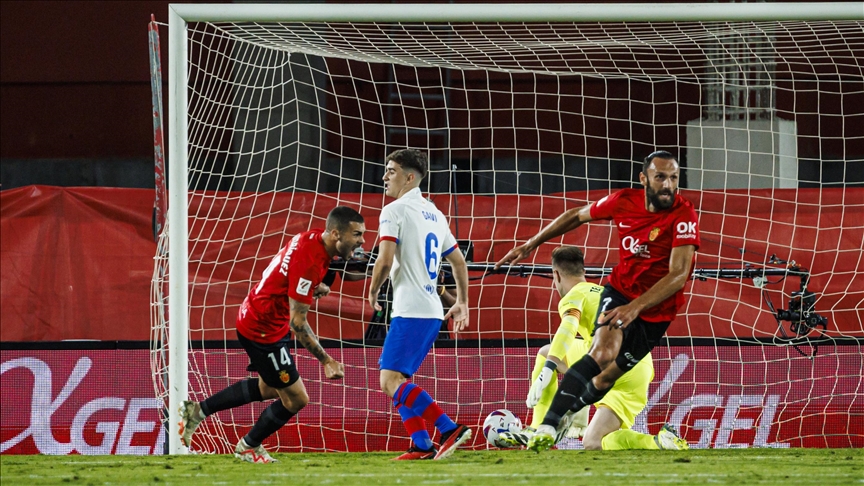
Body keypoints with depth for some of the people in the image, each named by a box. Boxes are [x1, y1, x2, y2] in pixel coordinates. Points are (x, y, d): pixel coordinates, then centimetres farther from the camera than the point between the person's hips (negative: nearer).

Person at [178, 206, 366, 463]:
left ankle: (197, 411, 33)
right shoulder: (309, 261, -31)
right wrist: (326, 361, -27)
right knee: (295, 398, 1)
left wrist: (316, 288, 0)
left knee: (269, 388, 27)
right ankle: (248, 447, 24)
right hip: (262, 332, -10)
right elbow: (297, 322, -28)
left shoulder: (311, 238, -2)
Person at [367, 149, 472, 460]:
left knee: (391, 379, -12)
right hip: (433, 313, 9)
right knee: (397, 379, 14)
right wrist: (462, 303, 30)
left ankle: (450, 429, -21)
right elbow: (459, 261, 23)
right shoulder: (434, 214, 18)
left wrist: (373, 293, 0)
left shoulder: (395, 211, -8)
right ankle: (421, 444, 5)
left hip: (410, 311, -9)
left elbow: (385, 260, -17)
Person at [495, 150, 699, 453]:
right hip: (619, 291, 1)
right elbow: (578, 216, 13)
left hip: (655, 312, -1)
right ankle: (546, 429, -32)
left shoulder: (683, 215, -20)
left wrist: (635, 307, -37)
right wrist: (532, 244, 17)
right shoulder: (624, 202, -7)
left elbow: (678, 276, -27)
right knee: (603, 353, -26)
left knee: (606, 378, -2)